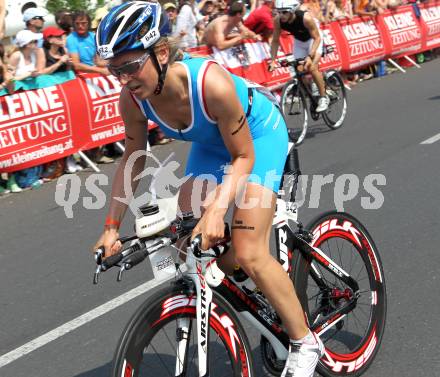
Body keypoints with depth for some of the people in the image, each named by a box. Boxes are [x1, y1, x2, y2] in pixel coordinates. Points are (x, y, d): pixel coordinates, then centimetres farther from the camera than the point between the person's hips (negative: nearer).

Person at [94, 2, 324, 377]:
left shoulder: (211, 83, -40)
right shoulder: (133, 100, -23)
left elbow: (243, 156, -27)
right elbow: (133, 161, -4)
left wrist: (217, 208, -40)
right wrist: (112, 226, -7)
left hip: (258, 133, -6)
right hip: (210, 141, 6)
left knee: (248, 254, -16)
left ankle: (306, 343, 3)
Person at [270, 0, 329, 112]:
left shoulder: (305, 18, -38)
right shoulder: (278, 20, -26)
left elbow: (317, 38, -31)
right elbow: (275, 41, -12)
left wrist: (310, 56, -42)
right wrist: (273, 60, -20)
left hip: (313, 39, -5)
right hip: (299, 41, 5)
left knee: (312, 68, -20)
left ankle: (323, 97, -4)